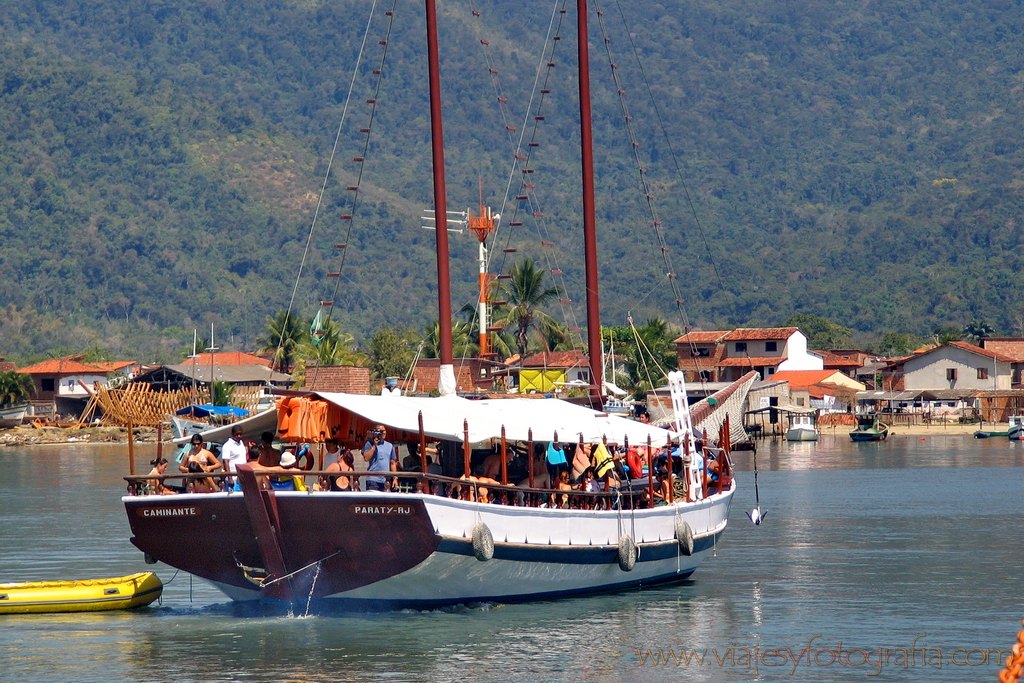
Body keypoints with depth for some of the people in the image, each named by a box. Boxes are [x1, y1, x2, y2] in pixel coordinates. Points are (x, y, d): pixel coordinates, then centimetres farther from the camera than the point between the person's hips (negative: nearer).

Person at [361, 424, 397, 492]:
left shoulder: (390, 446, 16)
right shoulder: (370, 444, 3)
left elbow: (393, 463, 18)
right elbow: (366, 458, -11)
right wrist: (374, 445, -11)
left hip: (385, 481, 4)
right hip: (373, 480, -4)